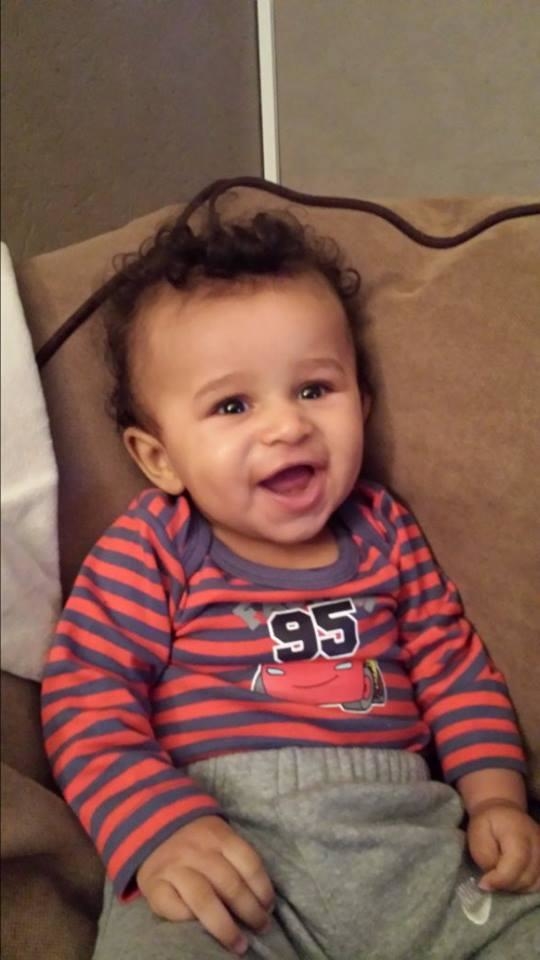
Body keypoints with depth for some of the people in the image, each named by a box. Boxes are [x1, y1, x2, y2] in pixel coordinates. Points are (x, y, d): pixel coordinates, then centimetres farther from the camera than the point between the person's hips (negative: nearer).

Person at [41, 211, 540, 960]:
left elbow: (456, 666, 17)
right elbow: (87, 709, -5)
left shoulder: (382, 529, 12)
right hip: (224, 848, -4)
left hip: (406, 834, 5)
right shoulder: (149, 554, -1)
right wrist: (162, 830, -21)